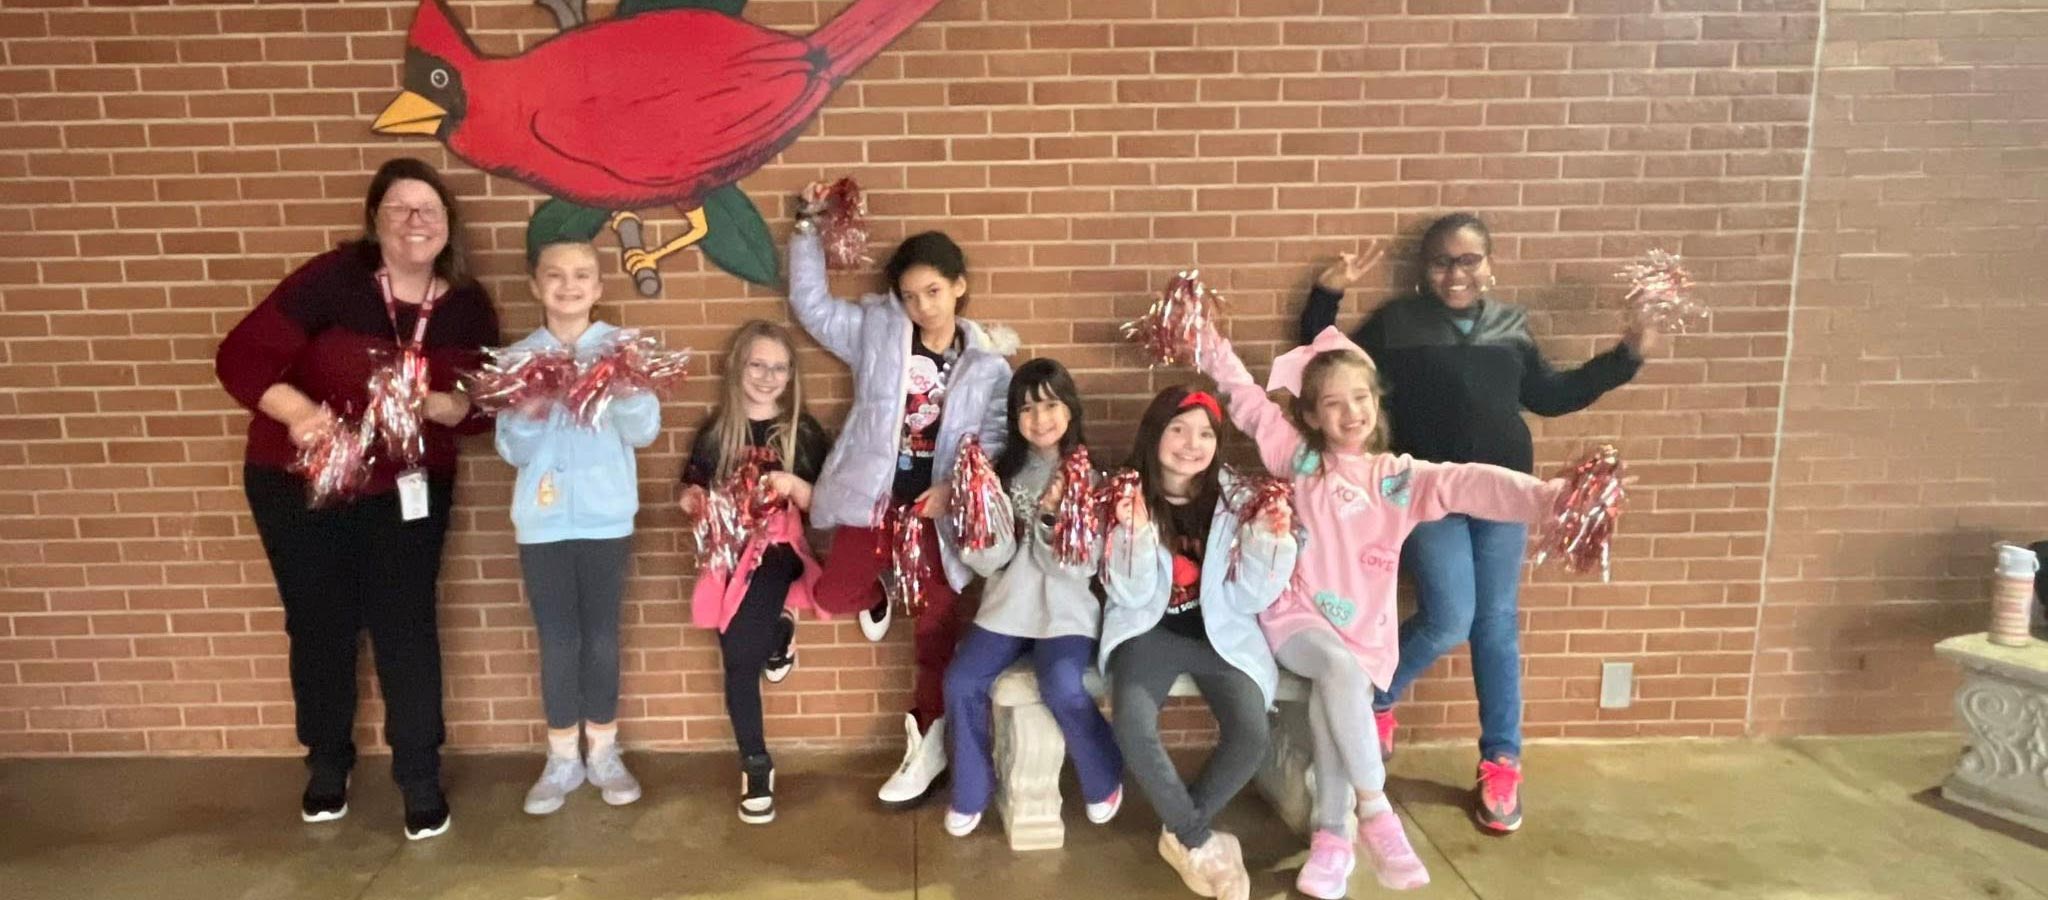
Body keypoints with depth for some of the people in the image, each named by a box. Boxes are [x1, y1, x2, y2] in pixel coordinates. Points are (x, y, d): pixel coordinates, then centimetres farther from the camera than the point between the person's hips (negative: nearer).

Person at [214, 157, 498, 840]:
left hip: (408, 489, 1)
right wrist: (296, 411, -39)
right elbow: (240, 357, -21)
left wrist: (439, 404, -26)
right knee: (320, 625, 11)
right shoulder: (332, 280, -17)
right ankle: (327, 762, 32)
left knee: (405, 626, 0)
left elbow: (482, 409, -5)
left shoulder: (468, 309, -6)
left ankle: (421, 777, 13)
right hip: (298, 485, -1)